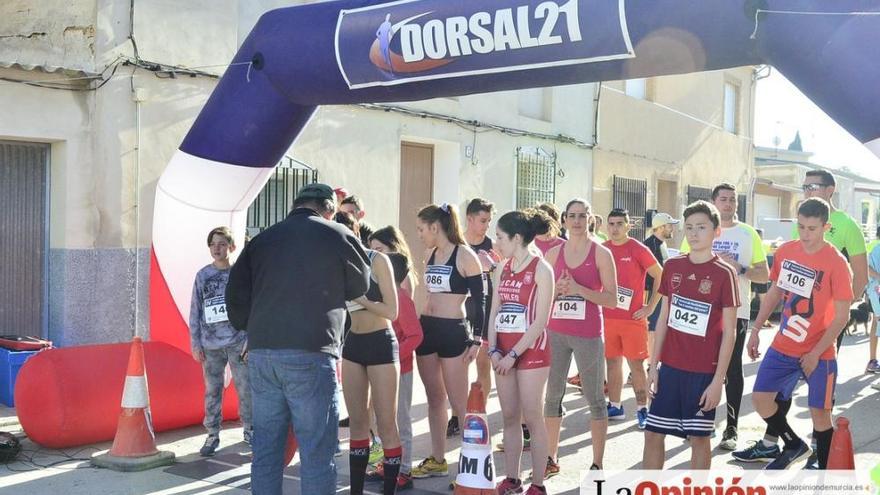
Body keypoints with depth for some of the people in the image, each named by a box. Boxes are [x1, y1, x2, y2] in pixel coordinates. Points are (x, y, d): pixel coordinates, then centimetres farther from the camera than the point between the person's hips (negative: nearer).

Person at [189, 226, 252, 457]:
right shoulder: (202, 276, 5)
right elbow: (195, 312, 7)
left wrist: (250, 340, -6)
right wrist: (195, 344, 3)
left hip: (238, 342, -2)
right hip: (211, 344, 2)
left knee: (246, 389, 3)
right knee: (212, 391, 7)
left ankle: (250, 431, 18)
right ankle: (212, 435, 17)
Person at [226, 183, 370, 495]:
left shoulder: (262, 240, 13)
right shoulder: (339, 236, 3)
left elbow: (236, 296, 11)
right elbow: (360, 286, 16)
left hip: (261, 355, 5)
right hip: (310, 356, -5)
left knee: (265, 450, 12)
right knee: (317, 453, 1)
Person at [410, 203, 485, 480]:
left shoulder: (465, 256, -10)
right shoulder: (431, 255, 10)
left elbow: (479, 301, -9)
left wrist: (476, 340, -12)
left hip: (453, 332, -7)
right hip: (426, 329, 7)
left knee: (459, 402, -5)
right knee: (434, 398, 13)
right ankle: (438, 460, 22)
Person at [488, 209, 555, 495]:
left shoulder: (541, 270, -9)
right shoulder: (502, 269, 10)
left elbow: (541, 321, -13)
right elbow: (494, 312, 9)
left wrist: (513, 354, -14)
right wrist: (493, 350, -3)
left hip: (530, 351, -6)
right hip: (503, 353, 6)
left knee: (532, 418, -2)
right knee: (509, 418, 9)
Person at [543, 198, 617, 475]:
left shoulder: (601, 253, -2)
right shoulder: (553, 254, 8)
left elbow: (612, 300, -6)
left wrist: (579, 289, -18)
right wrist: (557, 289, -8)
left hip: (588, 335, -3)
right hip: (556, 333, 4)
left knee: (595, 398, 2)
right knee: (553, 396, 8)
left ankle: (597, 464, 10)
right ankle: (551, 459, 20)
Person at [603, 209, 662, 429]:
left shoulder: (638, 250, -8)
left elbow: (661, 277, -4)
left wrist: (650, 307, -6)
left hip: (633, 317, -4)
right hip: (608, 316, 5)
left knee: (636, 364, 0)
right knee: (612, 362, 10)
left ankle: (642, 409, 8)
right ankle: (615, 406, 20)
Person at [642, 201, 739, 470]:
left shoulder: (724, 273, -9)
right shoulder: (672, 266, 4)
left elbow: (729, 332, -8)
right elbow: (663, 318, 9)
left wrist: (718, 379, -11)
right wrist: (653, 365, 6)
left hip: (704, 371, -4)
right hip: (670, 366, 4)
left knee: (699, 437, 7)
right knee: (653, 433, 7)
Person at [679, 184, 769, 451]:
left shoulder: (748, 234, 3)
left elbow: (764, 274, 3)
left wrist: (739, 268, -14)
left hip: (736, 311, -1)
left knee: (733, 370, 3)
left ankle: (731, 429, 9)